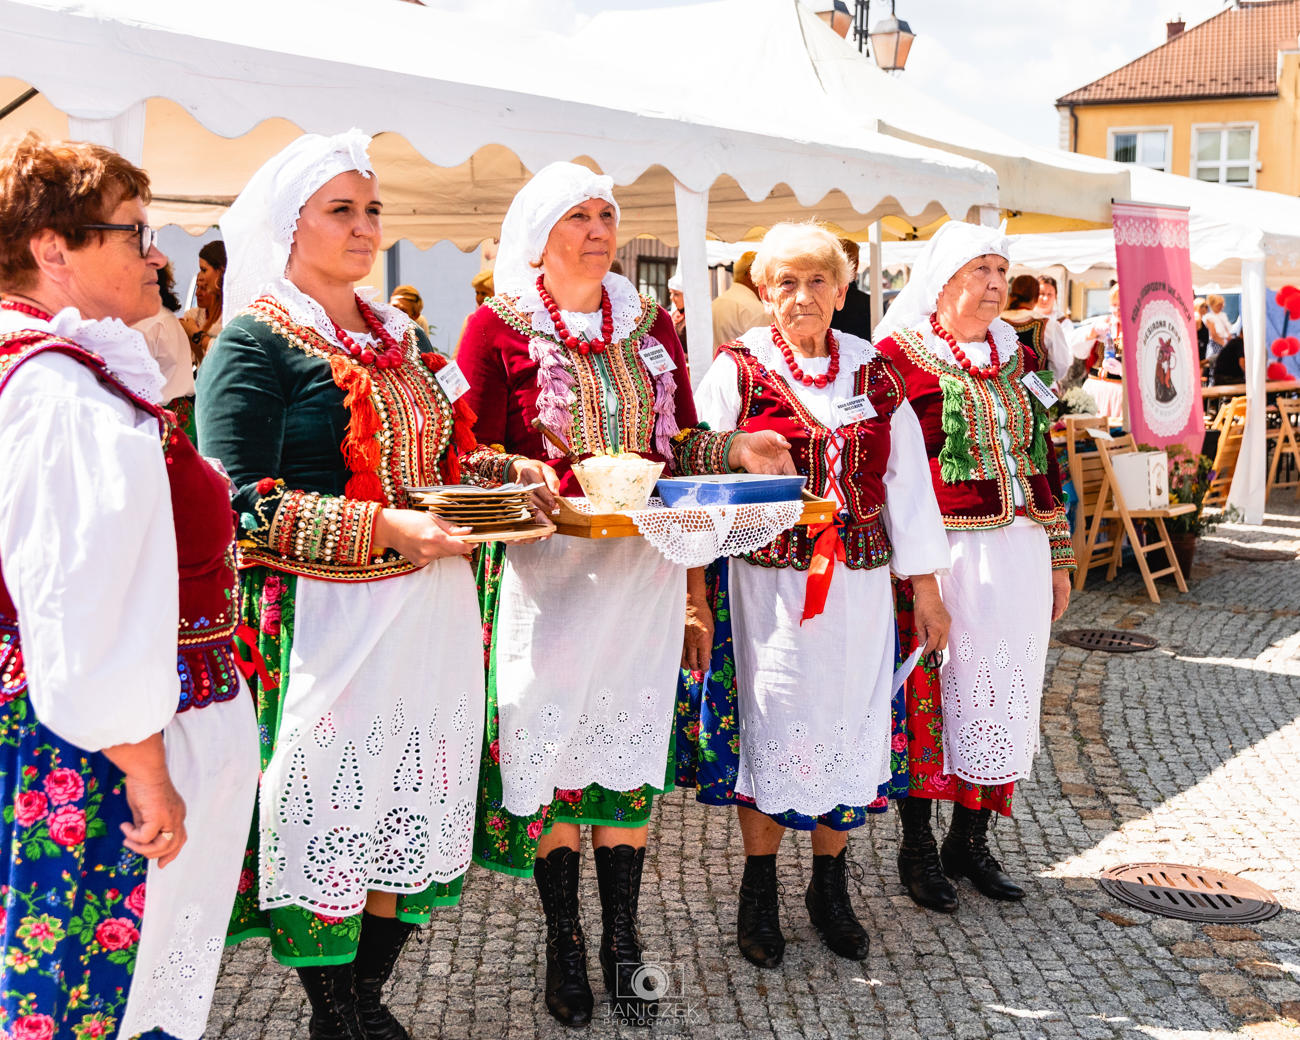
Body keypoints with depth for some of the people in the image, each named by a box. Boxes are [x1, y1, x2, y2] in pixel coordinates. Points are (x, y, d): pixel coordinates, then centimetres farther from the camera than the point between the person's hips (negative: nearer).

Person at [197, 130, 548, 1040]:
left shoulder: (403, 337, 17)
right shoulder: (255, 343, -7)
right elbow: (245, 504, -15)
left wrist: (513, 472, 4)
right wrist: (385, 528, -24)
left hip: (435, 610, 7)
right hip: (330, 619, -7)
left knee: (416, 810, 11)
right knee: (331, 809, 3)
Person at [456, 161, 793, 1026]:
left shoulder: (650, 323, 11)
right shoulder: (497, 328, -2)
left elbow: (679, 443, 14)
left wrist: (731, 449, -5)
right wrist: (552, 490, -22)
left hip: (645, 564, 4)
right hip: (548, 568, -3)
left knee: (631, 743, 8)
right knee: (553, 747, 3)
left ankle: (623, 944, 20)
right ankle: (564, 943, 20)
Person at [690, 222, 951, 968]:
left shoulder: (875, 372, 7)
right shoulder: (737, 368, -1)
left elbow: (907, 478, 9)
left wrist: (927, 586, 8)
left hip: (859, 582, 3)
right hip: (769, 578, -2)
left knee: (851, 724, 8)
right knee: (773, 727, 3)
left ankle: (831, 886, 26)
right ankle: (760, 893, 21)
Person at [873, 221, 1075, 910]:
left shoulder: (1016, 357, 14)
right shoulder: (899, 355, -5)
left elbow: (1041, 460, 18)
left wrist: (1057, 560, 17)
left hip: (1017, 553, 6)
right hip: (940, 558, -6)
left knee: (999, 696, 11)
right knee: (929, 702, 2)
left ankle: (969, 841, 26)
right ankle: (918, 848, 18)